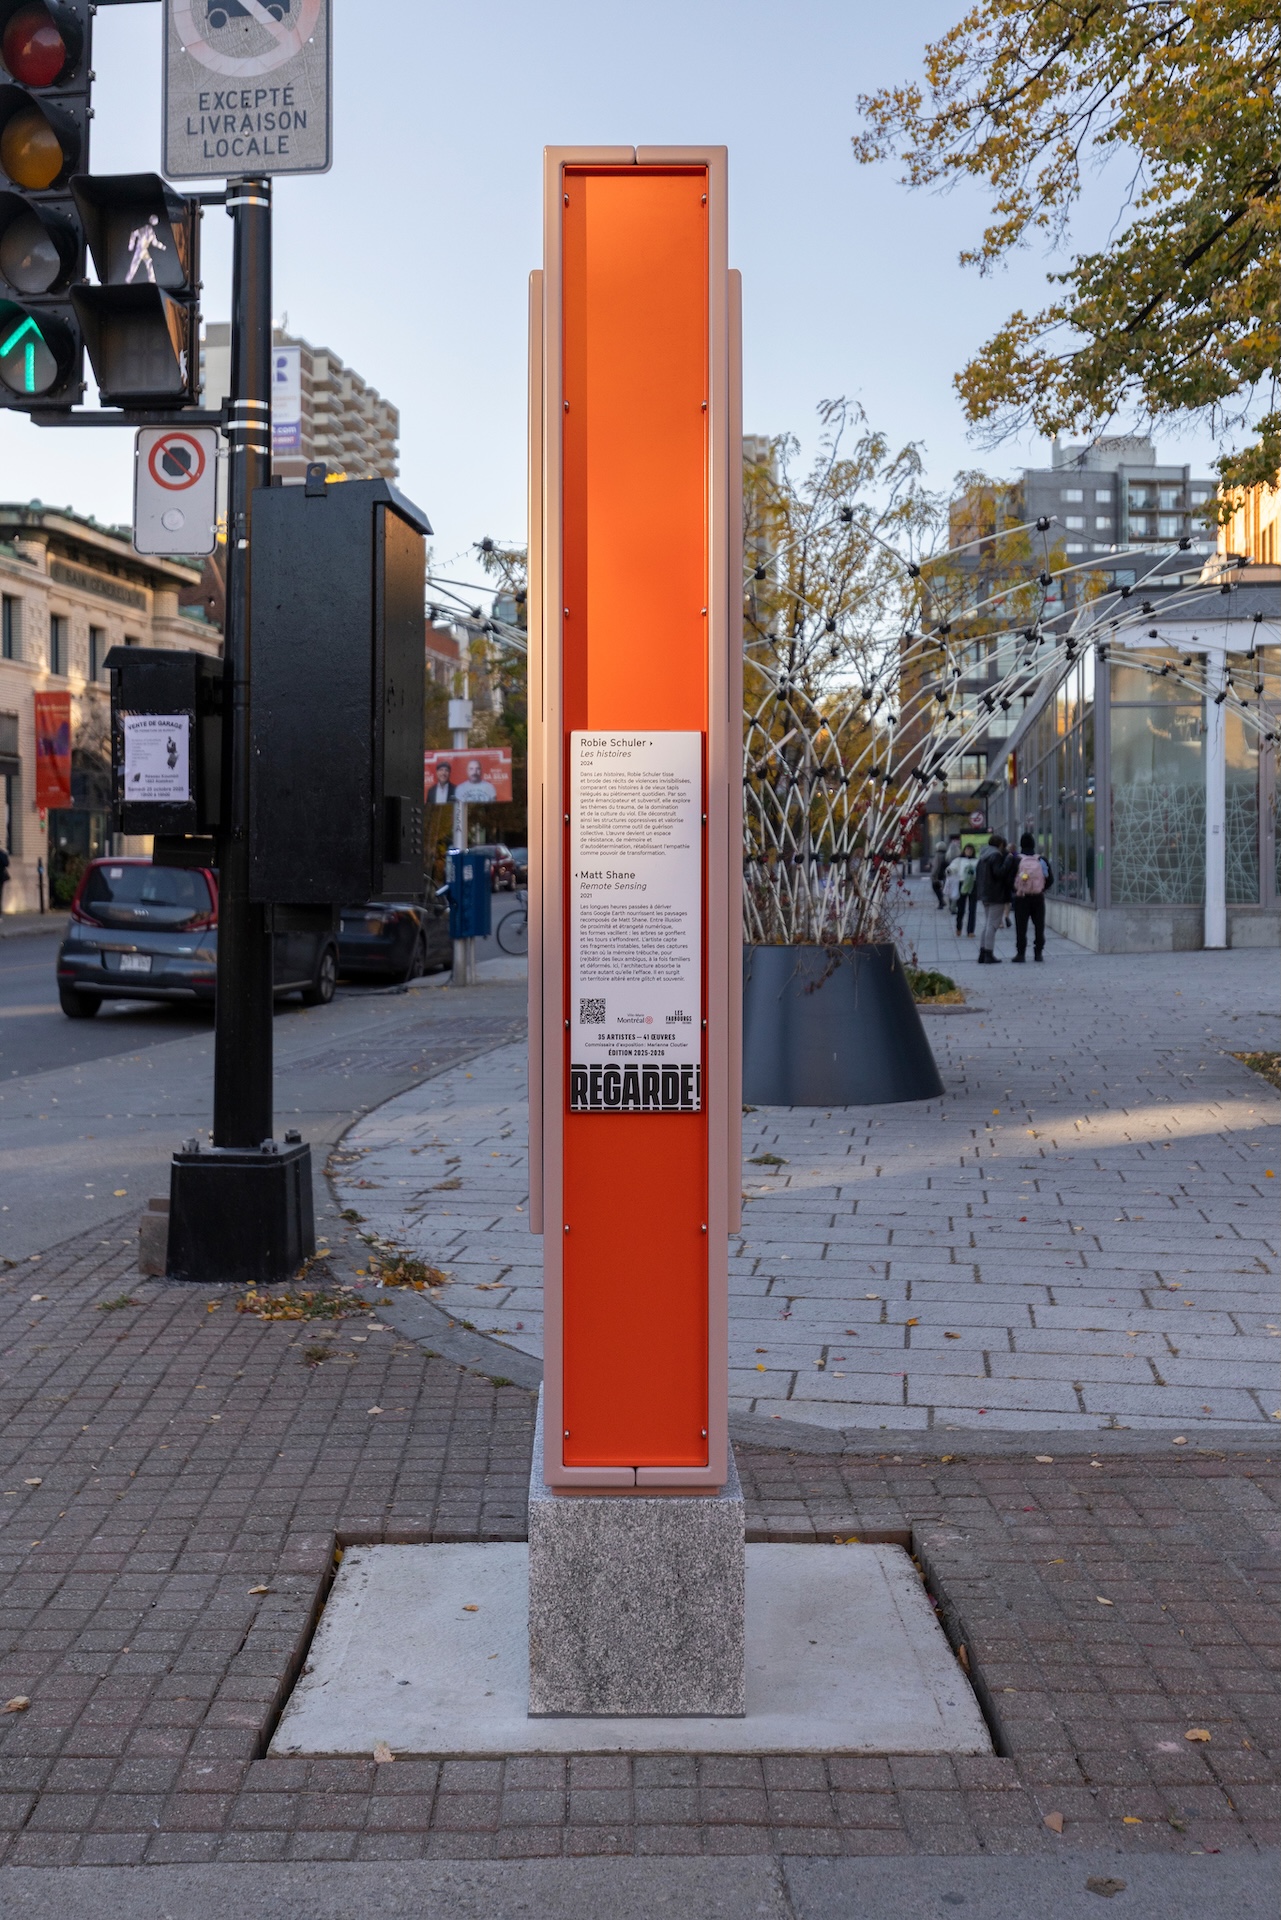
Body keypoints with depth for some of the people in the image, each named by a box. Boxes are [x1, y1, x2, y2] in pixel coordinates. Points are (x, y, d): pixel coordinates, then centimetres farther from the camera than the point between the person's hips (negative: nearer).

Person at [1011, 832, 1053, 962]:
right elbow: (1050, 879, 4)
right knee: (1039, 926, 9)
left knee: (1021, 927, 2)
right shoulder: (1042, 861, 1)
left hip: (1021, 898, -2)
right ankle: (1038, 952, 7)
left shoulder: (1016, 860, -7)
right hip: (1038, 897, 2)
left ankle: (1021, 953, -1)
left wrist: (1014, 890, 9)